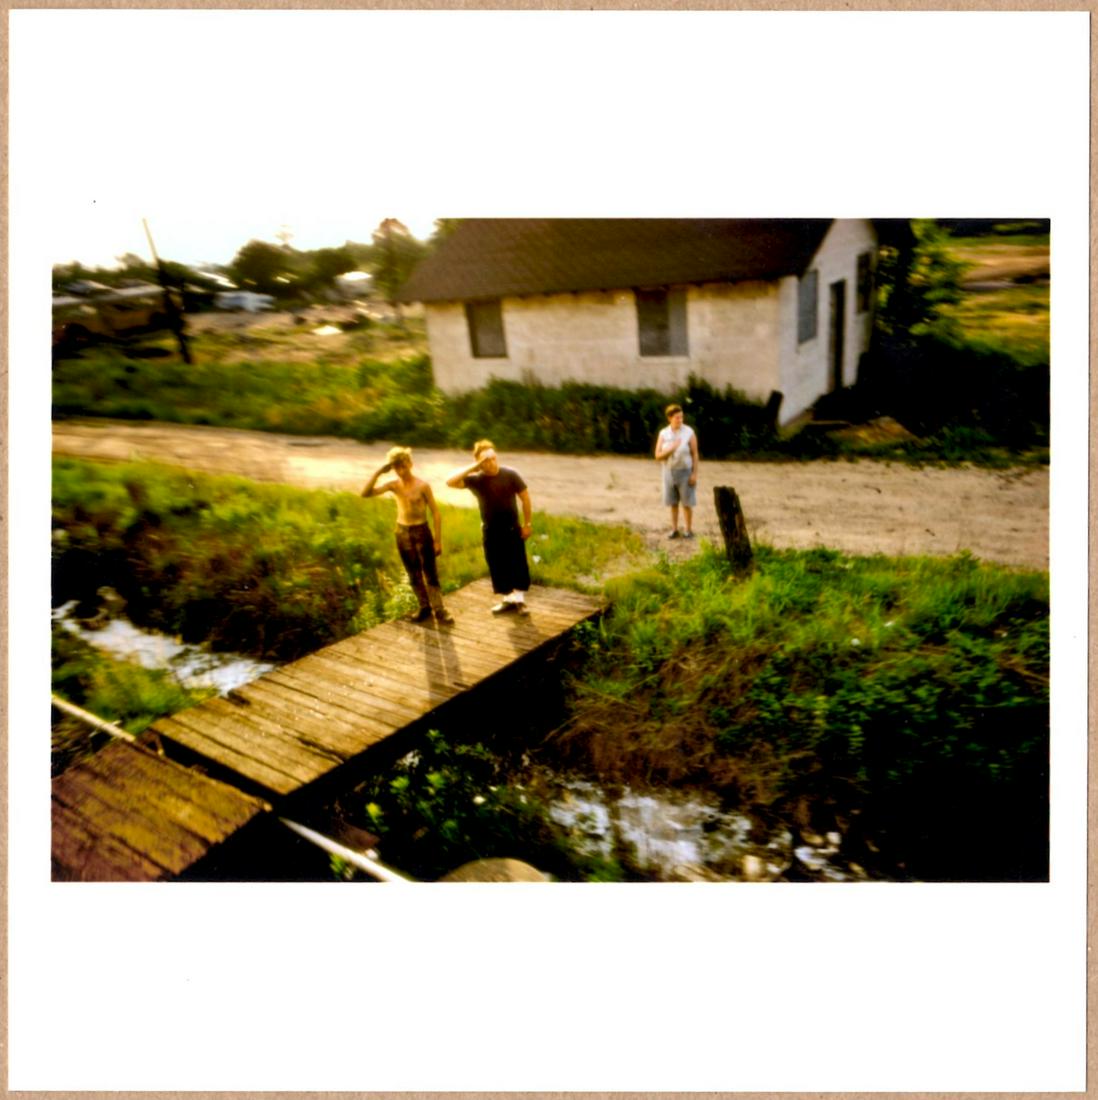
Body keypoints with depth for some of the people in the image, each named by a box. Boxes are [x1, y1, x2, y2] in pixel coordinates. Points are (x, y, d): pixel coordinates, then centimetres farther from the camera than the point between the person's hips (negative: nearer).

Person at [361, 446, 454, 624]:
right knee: (414, 575, 13)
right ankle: (424, 608, 26)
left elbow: (436, 512, -9)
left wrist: (438, 540, -11)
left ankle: (439, 610, 8)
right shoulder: (393, 485, -2)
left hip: (422, 531, -4)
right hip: (402, 533, 4)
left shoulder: (422, 486, -12)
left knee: (430, 573, 0)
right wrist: (378, 472, -18)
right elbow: (365, 493, -10)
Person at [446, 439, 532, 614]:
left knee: (518, 564, 6)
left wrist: (527, 524, -5)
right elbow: (450, 482, -23)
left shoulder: (510, 474, -14)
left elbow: (525, 498, -6)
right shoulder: (476, 479, -11)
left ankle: (519, 599, 23)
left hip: (512, 528, -2)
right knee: (497, 567, 11)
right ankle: (508, 599, 28)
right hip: (490, 531, 2)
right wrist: (472, 467, -25)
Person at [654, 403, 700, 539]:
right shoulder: (663, 433, -4)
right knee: (673, 502, 9)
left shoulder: (689, 432, -11)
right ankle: (675, 530, 19)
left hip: (685, 472, -3)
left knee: (687, 503, 1)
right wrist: (672, 448, -26)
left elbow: (695, 454, -8)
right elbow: (658, 456, -8)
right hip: (669, 472, 3)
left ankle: (689, 531, 13)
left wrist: (695, 474, -13)